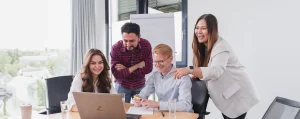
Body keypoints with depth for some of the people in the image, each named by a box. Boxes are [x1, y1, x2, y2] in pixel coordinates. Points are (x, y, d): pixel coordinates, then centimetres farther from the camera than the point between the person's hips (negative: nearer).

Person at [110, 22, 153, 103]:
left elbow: (148, 68, -17)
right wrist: (137, 66, -22)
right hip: (122, 86, -1)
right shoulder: (116, 48, -20)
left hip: (140, 85, 1)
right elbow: (116, 74, -23)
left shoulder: (146, 45, -16)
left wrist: (126, 69, -19)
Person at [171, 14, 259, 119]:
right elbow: (203, 69, -1)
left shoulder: (221, 47, -25)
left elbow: (216, 71, -43)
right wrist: (194, 75, -21)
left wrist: (189, 70, -54)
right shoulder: (203, 47, 4)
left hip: (238, 95, -8)